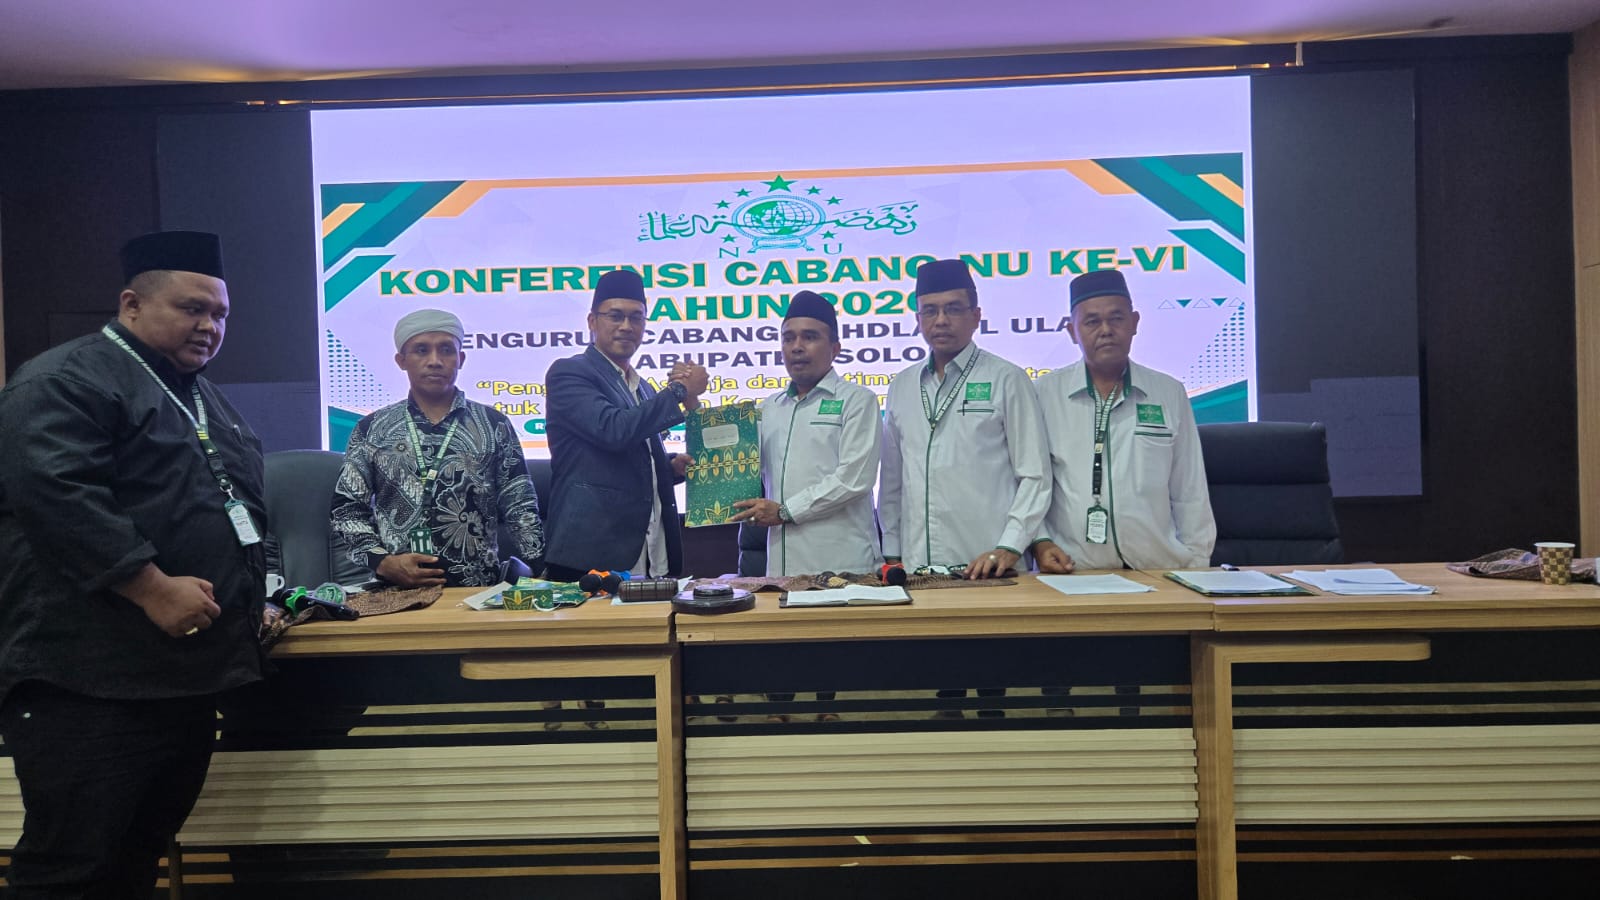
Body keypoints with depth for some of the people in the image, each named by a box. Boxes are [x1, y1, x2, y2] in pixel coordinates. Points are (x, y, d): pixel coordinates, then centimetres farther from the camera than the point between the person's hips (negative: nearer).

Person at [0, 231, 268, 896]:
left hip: (191, 671, 8)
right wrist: (154, 589, -26)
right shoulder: (65, 381, -9)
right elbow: (57, 493, -23)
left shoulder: (208, 399, 19)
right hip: (89, 684, -8)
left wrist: (254, 590, 16)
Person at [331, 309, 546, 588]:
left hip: (478, 588, 0)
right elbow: (346, 508, 11)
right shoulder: (372, 429, 9)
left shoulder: (494, 425, 6)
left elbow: (521, 510, 5)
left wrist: (538, 581, -5)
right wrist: (382, 561, -4)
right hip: (396, 589, 1)